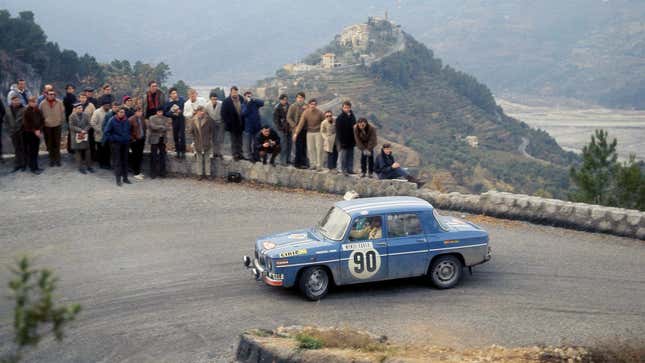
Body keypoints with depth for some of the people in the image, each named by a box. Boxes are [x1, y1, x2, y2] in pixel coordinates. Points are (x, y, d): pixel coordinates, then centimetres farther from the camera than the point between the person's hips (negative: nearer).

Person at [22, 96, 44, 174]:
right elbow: (26, 124, -12)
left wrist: (39, 130, -8)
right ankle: (33, 168, 2)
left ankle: (35, 167, 17)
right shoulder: (26, 112, -10)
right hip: (29, 133, -4)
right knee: (31, 151, -2)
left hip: (36, 133, 4)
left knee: (35, 150, 9)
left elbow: (42, 121, 6)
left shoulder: (38, 111, 2)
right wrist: (34, 131, -13)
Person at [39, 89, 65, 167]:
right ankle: (52, 159, 18)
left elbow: (62, 112, 1)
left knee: (57, 143, 6)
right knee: (49, 143, 8)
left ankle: (57, 159, 15)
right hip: (47, 125, 0)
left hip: (57, 125, 0)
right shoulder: (42, 103, -8)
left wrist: (62, 121, 3)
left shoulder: (59, 102, -7)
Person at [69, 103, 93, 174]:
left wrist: (84, 131, -14)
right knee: (79, 152, 4)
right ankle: (81, 167, 11)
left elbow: (89, 125, 2)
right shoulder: (72, 116, -5)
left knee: (87, 151, 5)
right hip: (77, 136, -2)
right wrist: (80, 130, -17)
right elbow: (72, 126, -10)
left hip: (85, 136, 3)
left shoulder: (86, 115, 3)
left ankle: (89, 166, 14)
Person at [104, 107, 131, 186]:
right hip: (115, 143, -5)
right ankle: (118, 179, 1)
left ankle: (125, 177, 21)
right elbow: (107, 132, -11)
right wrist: (108, 140, -12)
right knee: (117, 161, -3)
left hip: (125, 143, 5)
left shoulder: (126, 121, 2)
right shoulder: (112, 120, -13)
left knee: (125, 161, 11)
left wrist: (128, 138, 10)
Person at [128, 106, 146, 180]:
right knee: (136, 156, -4)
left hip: (141, 140, 6)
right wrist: (132, 139, -12)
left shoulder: (142, 119, 11)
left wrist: (144, 138, 11)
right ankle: (136, 173, 2)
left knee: (140, 156, 9)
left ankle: (138, 171, 20)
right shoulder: (131, 119, -10)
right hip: (135, 141, -6)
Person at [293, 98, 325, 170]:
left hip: (318, 132, -2)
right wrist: (296, 133, -17)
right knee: (310, 149, 3)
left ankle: (319, 165, 2)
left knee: (319, 149, -4)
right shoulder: (305, 113, -8)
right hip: (309, 132, 2)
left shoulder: (319, 113, -11)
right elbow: (301, 123, -11)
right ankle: (313, 164, 12)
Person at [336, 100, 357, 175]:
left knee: (350, 156, 11)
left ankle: (350, 169, 18)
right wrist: (341, 141, -18)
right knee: (342, 155, -4)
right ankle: (342, 170, 2)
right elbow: (338, 131, -13)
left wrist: (354, 140, 13)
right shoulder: (340, 118, -11)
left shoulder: (352, 116, 9)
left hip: (351, 140, 7)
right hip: (343, 141, -6)